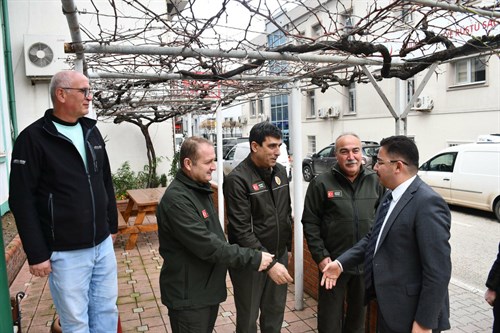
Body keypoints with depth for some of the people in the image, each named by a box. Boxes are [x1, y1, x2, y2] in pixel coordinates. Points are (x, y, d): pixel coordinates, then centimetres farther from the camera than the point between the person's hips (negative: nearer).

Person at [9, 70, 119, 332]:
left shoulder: (92, 131, 8)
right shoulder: (33, 138, -10)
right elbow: (22, 200, -12)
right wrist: (36, 254, -11)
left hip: (103, 244, 5)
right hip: (65, 252, -5)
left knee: (107, 310, 16)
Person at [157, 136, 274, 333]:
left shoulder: (200, 188, 6)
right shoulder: (176, 199, -25)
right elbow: (207, 246, -29)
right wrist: (253, 258, -23)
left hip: (208, 288, 9)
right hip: (189, 295, -9)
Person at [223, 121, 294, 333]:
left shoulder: (280, 172, 3)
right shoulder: (237, 179, -19)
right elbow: (241, 231, -23)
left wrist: (287, 247, 16)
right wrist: (268, 263, -26)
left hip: (279, 256, 6)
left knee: (275, 314, 19)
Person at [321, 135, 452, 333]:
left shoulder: (428, 203, -23)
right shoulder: (391, 196, 6)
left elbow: (438, 271, -23)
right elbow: (374, 238, 10)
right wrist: (341, 263, 1)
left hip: (411, 314, -8)